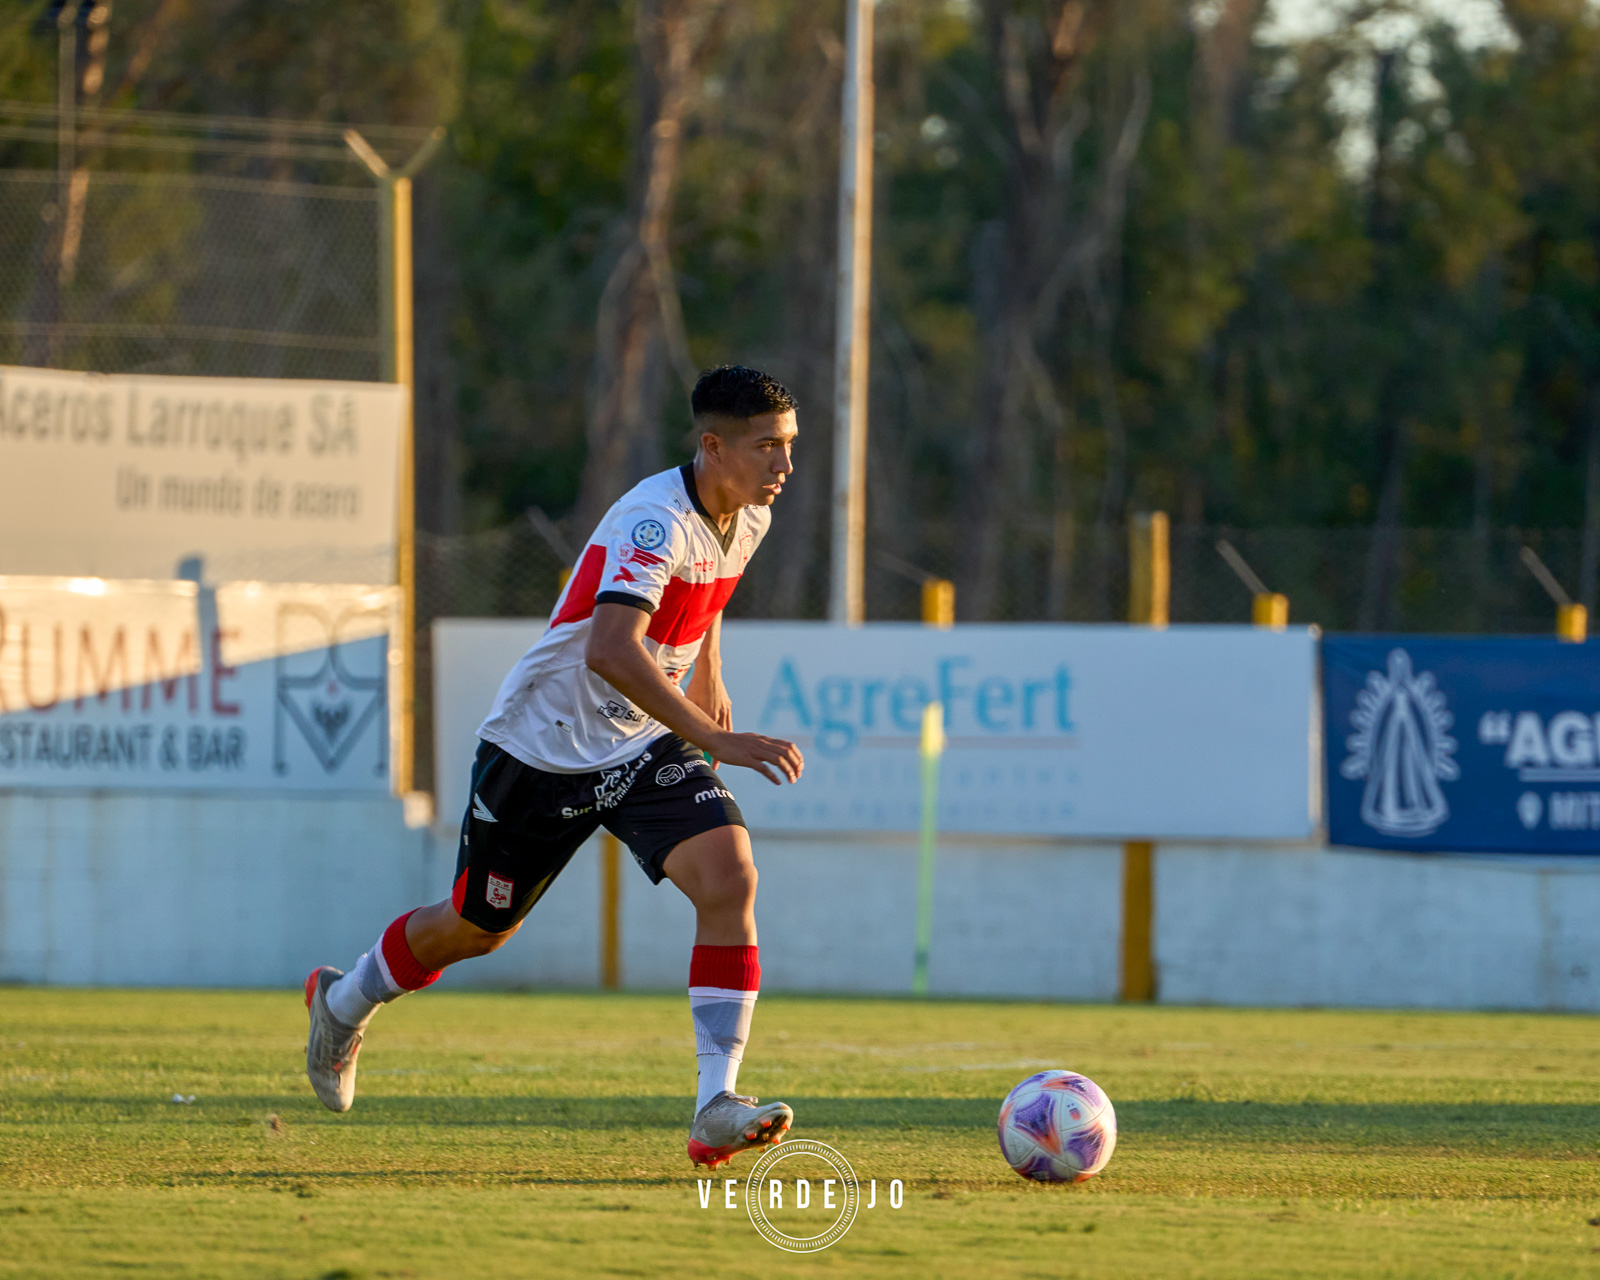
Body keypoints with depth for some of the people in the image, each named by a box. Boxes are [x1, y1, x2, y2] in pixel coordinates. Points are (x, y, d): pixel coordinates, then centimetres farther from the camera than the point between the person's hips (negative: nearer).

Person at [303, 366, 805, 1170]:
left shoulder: (748, 520, -2)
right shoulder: (655, 521, -30)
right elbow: (609, 651, -44)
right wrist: (719, 743, -46)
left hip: (645, 745, 6)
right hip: (542, 746, -6)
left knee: (730, 878, -20)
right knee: (479, 928, 12)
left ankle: (717, 1108, -21)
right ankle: (345, 1003, 44)